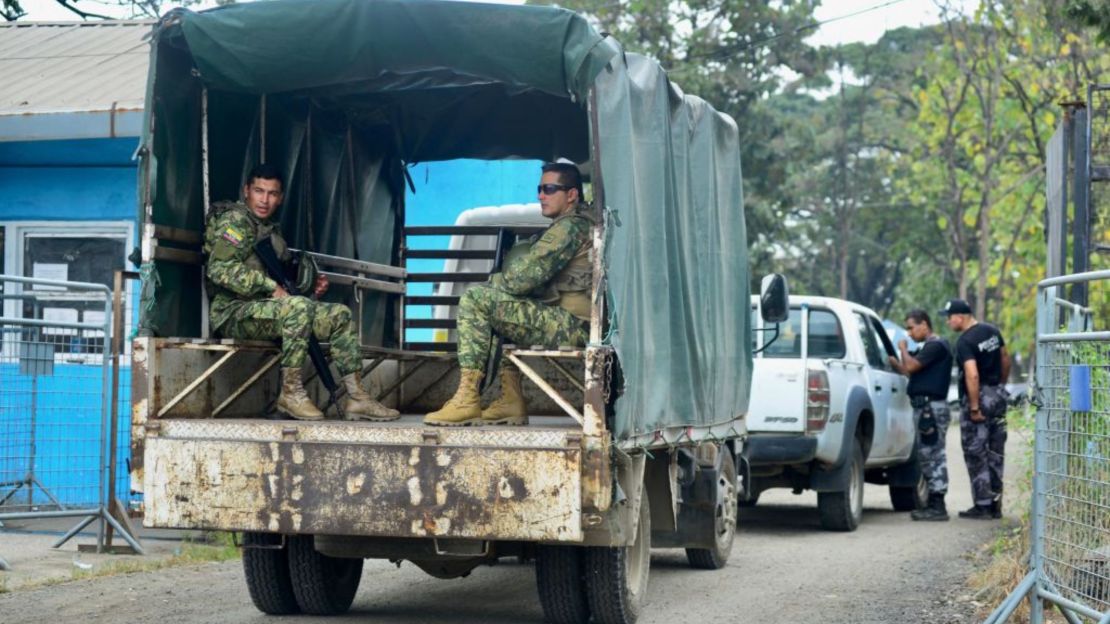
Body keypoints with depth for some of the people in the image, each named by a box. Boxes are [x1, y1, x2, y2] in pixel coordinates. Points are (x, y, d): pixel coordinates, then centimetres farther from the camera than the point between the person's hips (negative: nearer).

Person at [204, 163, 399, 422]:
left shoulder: (272, 229, 21)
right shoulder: (235, 220, -7)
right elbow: (220, 269, -20)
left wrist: (310, 284, 6)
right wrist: (271, 287, -22)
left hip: (263, 308, 9)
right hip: (232, 313, -9)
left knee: (339, 315, 1)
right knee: (299, 308, -35)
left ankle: (356, 398, -4)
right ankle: (291, 393, -26)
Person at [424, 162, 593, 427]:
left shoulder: (570, 226, -10)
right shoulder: (583, 223, 24)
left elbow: (525, 277, -16)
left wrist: (495, 281, 4)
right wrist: (502, 281, 8)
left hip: (573, 325, -11)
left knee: (475, 301, -12)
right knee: (502, 309, 28)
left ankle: (467, 401, -15)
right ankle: (511, 402, 16)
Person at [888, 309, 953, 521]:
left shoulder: (936, 345, -11)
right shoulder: (928, 347, 22)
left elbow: (911, 366, -18)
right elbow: (908, 369, 21)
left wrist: (903, 349, -2)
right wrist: (892, 359, 10)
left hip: (931, 406, -10)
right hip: (925, 406, 10)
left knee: (932, 455, -9)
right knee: (927, 455, 12)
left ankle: (937, 506, -7)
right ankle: (934, 504, 16)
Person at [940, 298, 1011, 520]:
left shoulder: (965, 342, -18)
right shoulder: (992, 331, 8)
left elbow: (972, 375, -26)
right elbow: (1005, 359, 18)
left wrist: (974, 408, -23)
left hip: (978, 397, -8)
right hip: (997, 395, 8)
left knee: (976, 454, 1)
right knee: (995, 452, 13)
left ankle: (983, 505, 2)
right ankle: (995, 505, 18)